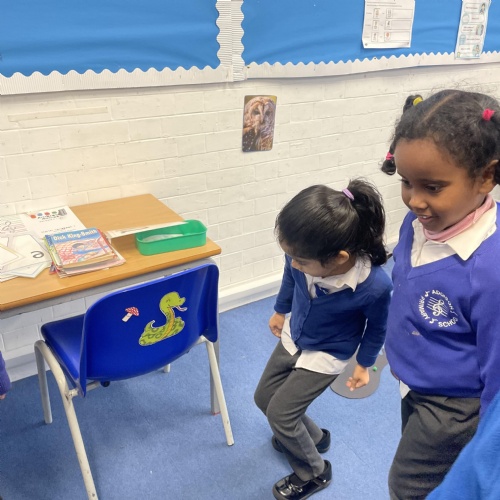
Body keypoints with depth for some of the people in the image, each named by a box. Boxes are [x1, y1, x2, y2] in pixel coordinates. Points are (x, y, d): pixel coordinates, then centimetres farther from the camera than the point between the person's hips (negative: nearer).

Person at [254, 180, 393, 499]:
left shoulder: (375, 285, -39)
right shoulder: (305, 255, -29)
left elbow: (377, 326, -14)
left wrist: (365, 364, 1)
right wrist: (280, 310, 14)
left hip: (327, 355, -5)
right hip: (293, 337, 6)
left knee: (279, 414, -1)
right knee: (264, 397, 17)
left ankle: (314, 473, 28)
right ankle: (313, 437, 44)